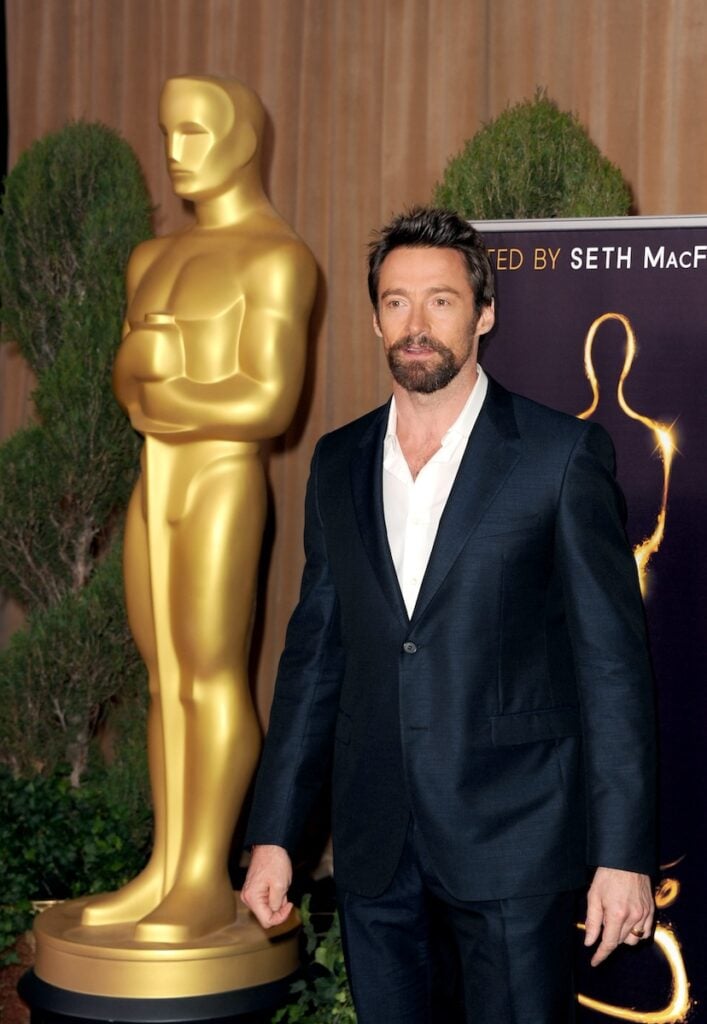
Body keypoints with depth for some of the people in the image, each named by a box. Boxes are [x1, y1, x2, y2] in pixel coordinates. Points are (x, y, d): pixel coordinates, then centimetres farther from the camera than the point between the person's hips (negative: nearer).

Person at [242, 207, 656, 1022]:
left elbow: (612, 657, -7)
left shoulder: (562, 453, -5)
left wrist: (623, 853, -11)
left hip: (514, 841, -4)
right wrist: (273, 833, 8)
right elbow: (315, 649, 12)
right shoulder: (338, 462, 9)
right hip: (373, 846, 4)